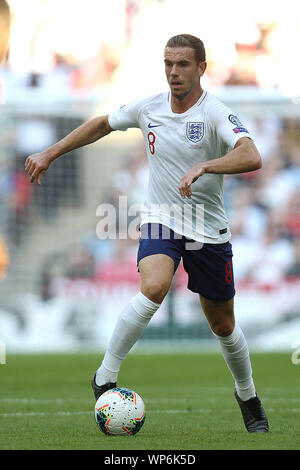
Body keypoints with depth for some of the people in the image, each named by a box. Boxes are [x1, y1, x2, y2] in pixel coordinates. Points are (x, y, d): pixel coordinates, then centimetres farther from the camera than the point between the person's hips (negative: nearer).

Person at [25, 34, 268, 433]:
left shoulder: (215, 114, -16)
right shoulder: (148, 108, -2)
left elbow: (251, 157, -33)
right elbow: (101, 125, 17)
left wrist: (204, 166, -47)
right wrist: (50, 154, 17)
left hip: (208, 231, -1)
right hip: (160, 220, 1)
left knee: (223, 325, 10)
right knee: (154, 288, -30)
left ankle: (248, 398, 37)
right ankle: (105, 378, -19)